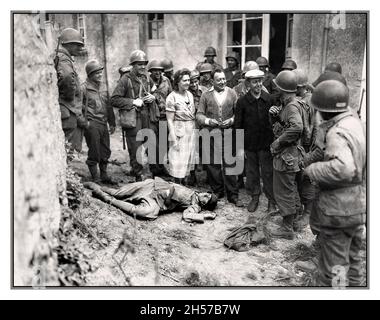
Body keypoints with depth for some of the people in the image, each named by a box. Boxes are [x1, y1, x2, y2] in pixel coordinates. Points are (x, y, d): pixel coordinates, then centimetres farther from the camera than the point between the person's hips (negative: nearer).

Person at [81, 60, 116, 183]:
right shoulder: (84, 88, -6)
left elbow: (109, 106, 20)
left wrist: (112, 123, 18)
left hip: (103, 124, 7)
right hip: (92, 125, -7)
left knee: (105, 152, 11)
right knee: (94, 153, -2)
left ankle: (104, 176, 24)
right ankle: (95, 178, 8)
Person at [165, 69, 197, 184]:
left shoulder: (190, 94, 8)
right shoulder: (172, 98, -12)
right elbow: (170, 120, -12)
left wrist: (195, 130, 9)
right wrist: (174, 139, -16)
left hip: (191, 131, 7)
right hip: (179, 132, -7)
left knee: (188, 159, 14)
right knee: (179, 161, -2)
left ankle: (184, 183, 26)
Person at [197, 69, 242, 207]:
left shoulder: (232, 93, 10)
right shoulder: (206, 95, 8)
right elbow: (199, 114, 7)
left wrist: (232, 120, -9)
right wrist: (208, 121, -11)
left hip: (228, 133, 0)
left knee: (229, 163, -2)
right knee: (212, 164, 3)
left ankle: (233, 195, 7)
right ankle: (217, 192, 19)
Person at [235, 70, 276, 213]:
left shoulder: (269, 99, -3)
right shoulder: (242, 102, -3)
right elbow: (238, 124, 0)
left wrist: (274, 140, -1)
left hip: (266, 142, -1)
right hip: (250, 142, 1)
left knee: (268, 172, 5)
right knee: (252, 172, 12)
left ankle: (272, 200, 19)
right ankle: (254, 197, 28)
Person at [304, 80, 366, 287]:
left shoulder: (337, 132, -25)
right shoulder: (354, 121, 4)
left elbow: (343, 168, -42)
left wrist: (312, 169, -27)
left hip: (339, 209, -10)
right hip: (359, 204, 10)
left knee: (333, 264, 6)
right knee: (352, 256, 27)